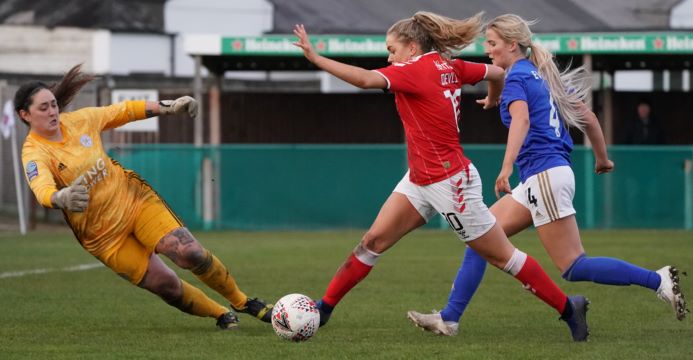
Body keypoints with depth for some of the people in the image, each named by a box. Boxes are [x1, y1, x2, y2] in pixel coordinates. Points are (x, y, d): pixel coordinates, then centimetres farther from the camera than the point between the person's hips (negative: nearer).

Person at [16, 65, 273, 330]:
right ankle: (221, 315, 19)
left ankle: (241, 301, 7)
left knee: (189, 253, -14)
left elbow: (123, 111, 11)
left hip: (133, 197, 3)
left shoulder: (79, 121, -5)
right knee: (166, 285, -5)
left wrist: (168, 107, 5)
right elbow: (43, 190, -39)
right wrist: (61, 198, -61)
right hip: (103, 235, -3)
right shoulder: (34, 154, -18)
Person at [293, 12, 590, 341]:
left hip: (449, 182, -9)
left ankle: (568, 308, 11)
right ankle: (325, 307, 9)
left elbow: (365, 79, -32)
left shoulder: (415, 69, -19)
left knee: (501, 255, 1)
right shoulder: (448, 67, 4)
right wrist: (493, 100, 35)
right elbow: (496, 73, 14)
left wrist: (315, 57, -28)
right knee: (373, 241, 5)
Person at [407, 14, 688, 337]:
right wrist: (602, 158, 33)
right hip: (536, 180, 10)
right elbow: (587, 117, 19)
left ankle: (659, 280, -10)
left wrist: (507, 167, -41)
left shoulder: (516, 77, -9)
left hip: (545, 174, -10)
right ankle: (449, 319, 6)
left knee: (573, 267, -8)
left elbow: (522, 119, -29)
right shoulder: (542, 75, 16)